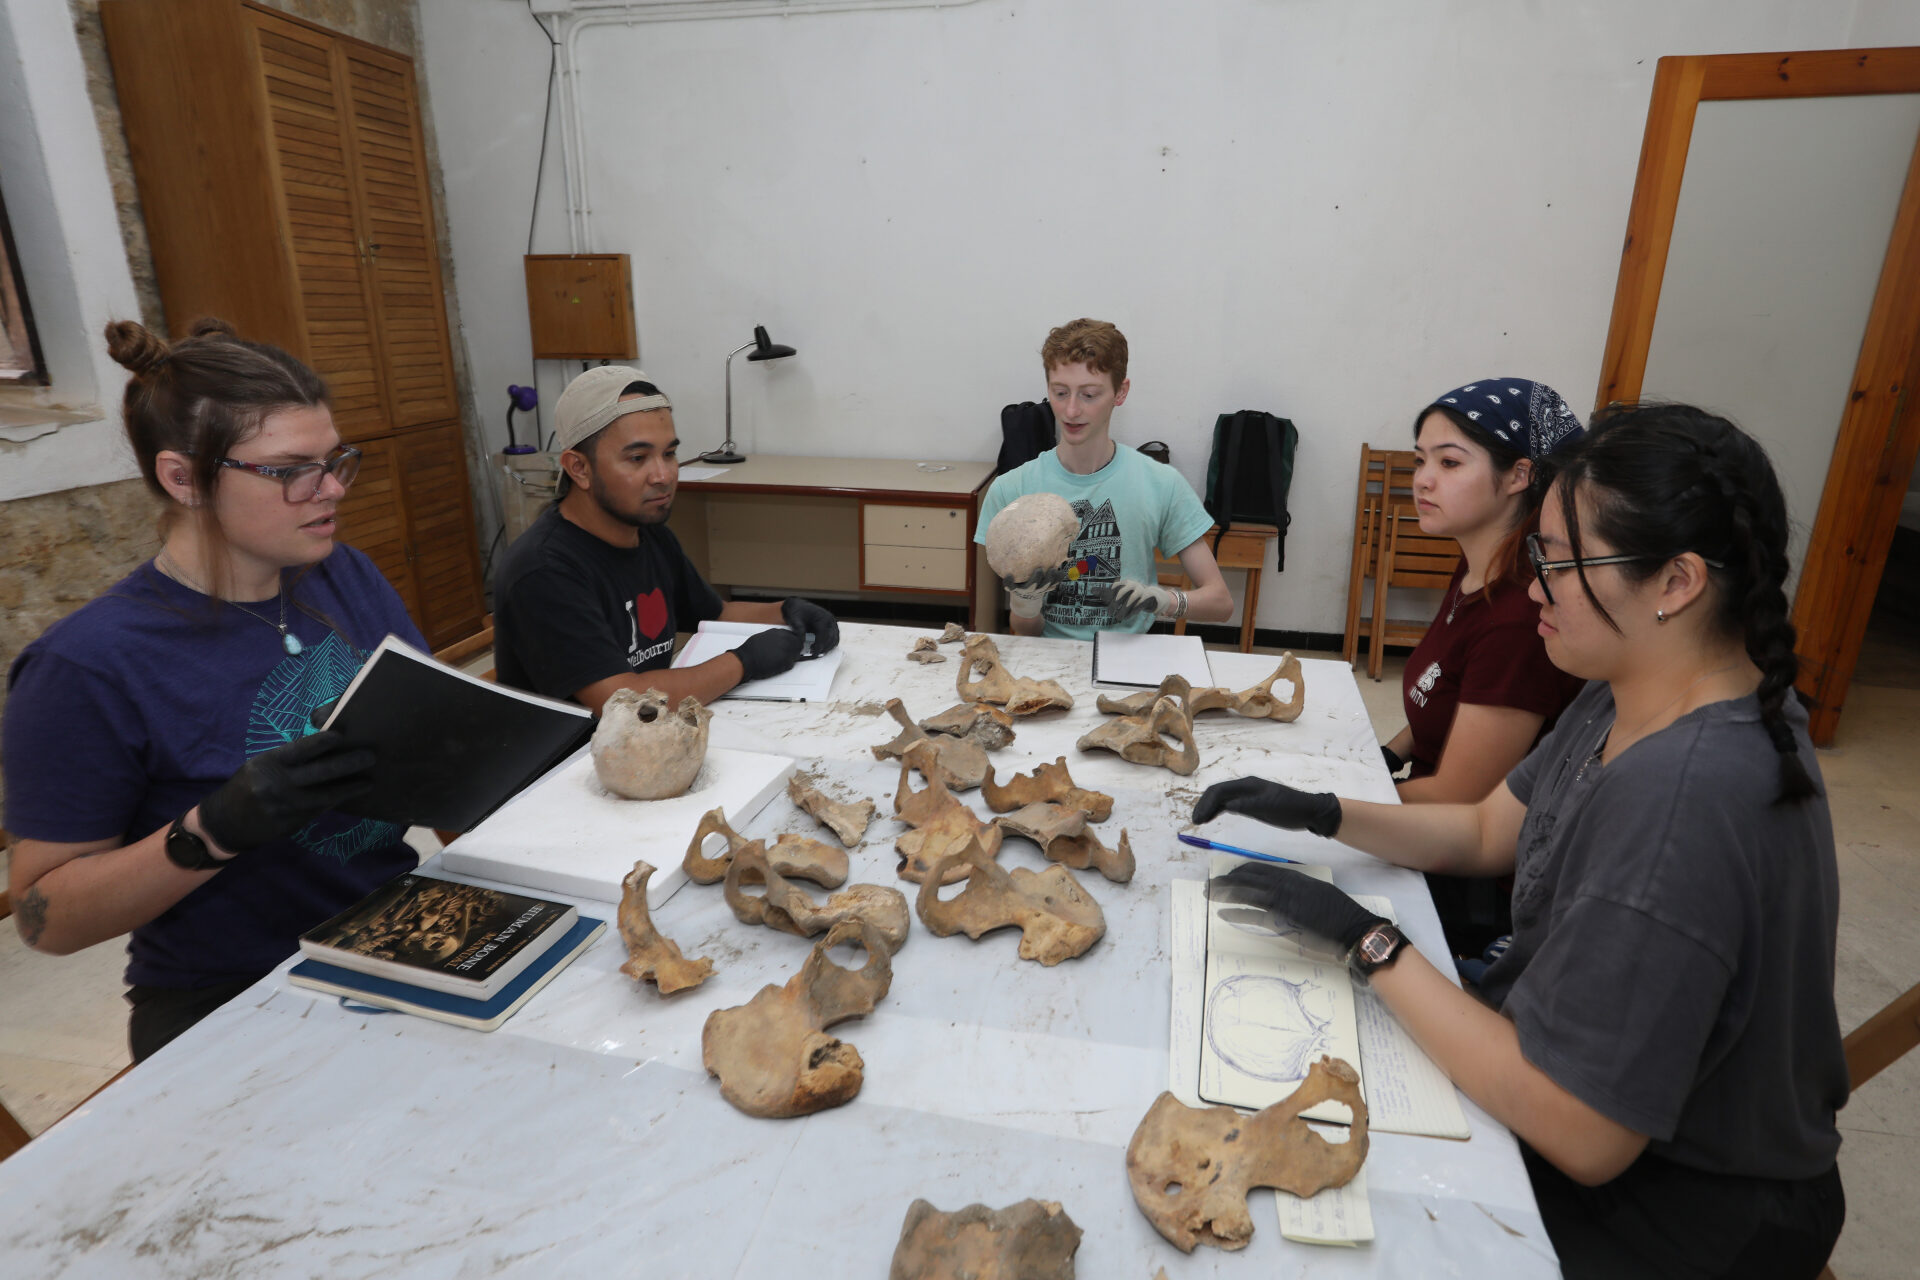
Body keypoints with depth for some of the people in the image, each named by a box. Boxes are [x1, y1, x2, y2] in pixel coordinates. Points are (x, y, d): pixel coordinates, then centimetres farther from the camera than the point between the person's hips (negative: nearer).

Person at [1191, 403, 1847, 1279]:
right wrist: (1321, 813, -6)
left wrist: (1369, 942, -27)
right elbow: (1488, 832, 7)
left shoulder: (1677, 798, -36)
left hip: (1669, 1204, -7)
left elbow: (1583, 1141, -31)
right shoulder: (1631, 699, -5)